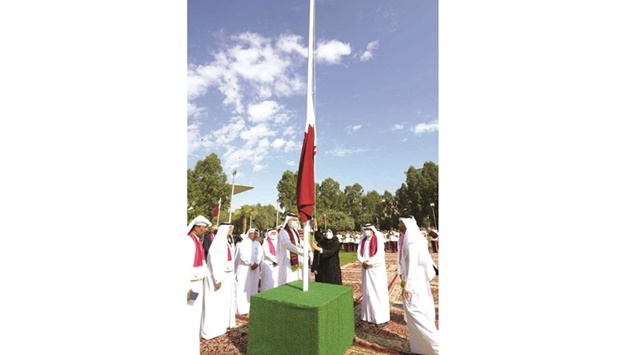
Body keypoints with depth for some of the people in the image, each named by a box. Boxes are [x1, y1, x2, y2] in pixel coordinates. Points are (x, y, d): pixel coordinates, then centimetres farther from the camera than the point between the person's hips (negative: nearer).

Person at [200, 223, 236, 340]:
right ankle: (212, 329, 13)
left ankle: (222, 324, 33)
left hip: (227, 275, 9)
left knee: (225, 300, 18)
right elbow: (215, 262, -21)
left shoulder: (227, 241, 8)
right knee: (216, 302, 1)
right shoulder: (218, 243, -19)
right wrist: (218, 279, -21)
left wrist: (231, 275, 13)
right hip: (219, 276, -9)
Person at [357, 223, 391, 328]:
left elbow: (379, 254, -16)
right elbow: (359, 253, 4)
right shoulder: (363, 240, 9)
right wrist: (363, 262, -13)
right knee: (367, 292, 10)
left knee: (379, 292, -2)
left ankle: (382, 318, 6)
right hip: (366, 269, 5)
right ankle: (369, 315, 20)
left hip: (377, 269, -5)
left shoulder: (378, 239, -8)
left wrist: (368, 262, -13)